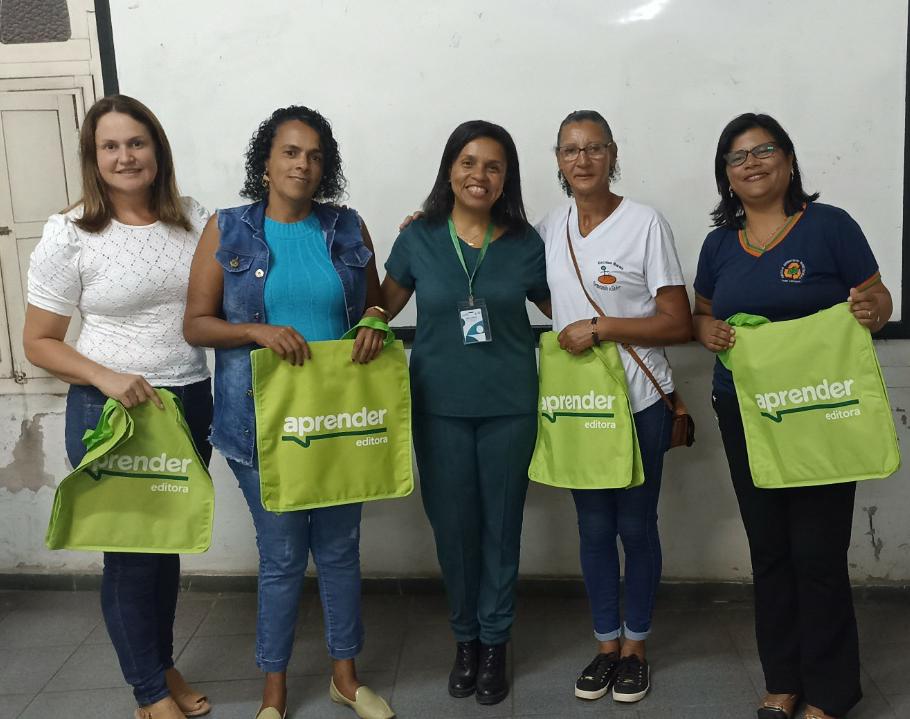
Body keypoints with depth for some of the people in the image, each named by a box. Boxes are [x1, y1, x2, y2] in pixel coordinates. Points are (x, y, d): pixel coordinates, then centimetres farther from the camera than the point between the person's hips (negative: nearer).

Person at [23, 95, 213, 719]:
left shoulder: (195, 220, 1)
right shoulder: (70, 234, -9)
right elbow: (39, 342, -4)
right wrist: (106, 377, -19)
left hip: (189, 404, 4)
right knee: (131, 551, 6)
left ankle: (163, 665, 39)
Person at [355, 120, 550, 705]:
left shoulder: (525, 243, 0)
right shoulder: (419, 238, 0)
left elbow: (559, 310, 10)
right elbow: (386, 302, 9)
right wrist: (373, 324, -11)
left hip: (509, 406, 0)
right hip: (439, 405, 0)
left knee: (501, 525, 9)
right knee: (453, 525, 9)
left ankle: (495, 642, 28)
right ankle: (466, 638, 31)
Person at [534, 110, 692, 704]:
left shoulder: (646, 223, -9)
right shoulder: (550, 228, 5)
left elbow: (678, 325, -11)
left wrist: (600, 327, -19)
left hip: (639, 404, -4)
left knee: (636, 525, 8)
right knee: (594, 526, 12)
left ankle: (636, 645, 26)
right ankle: (606, 643, 28)